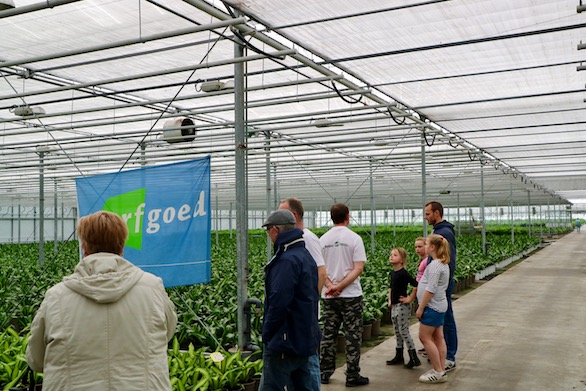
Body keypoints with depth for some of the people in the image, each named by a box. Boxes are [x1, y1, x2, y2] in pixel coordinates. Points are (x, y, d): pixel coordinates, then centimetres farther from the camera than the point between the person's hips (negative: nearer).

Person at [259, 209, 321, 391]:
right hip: (307, 340, 10)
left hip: (286, 342, -10)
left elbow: (278, 302, -24)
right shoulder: (305, 255, 13)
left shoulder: (287, 260, -20)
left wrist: (267, 335, -12)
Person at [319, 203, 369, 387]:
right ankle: (352, 376, 9)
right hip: (351, 295, -4)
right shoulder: (354, 238, -7)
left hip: (328, 296, 4)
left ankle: (325, 373, 18)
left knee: (328, 335, 12)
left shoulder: (322, 240, 5)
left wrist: (330, 286, -9)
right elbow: (358, 268, -15)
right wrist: (340, 287, -15)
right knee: (353, 336, 4)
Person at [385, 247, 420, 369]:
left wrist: (410, 299, -16)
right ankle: (399, 356, 25)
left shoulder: (403, 273, -18)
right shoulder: (392, 273, 8)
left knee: (403, 331, -6)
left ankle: (414, 359, 1)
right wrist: (390, 300, 12)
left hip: (402, 306, -9)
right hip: (394, 306, 9)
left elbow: (417, 285, -23)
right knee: (397, 331, 15)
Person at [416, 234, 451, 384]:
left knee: (425, 337, -4)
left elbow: (430, 289, -23)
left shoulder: (435, 265, -20)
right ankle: (441, 370, 16)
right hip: (439, 306, 10)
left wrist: (421, 308, -17)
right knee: (438, 338, 11)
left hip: (432, 306, -10)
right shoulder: (443, 264, 12)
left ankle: (438, 372, -1)